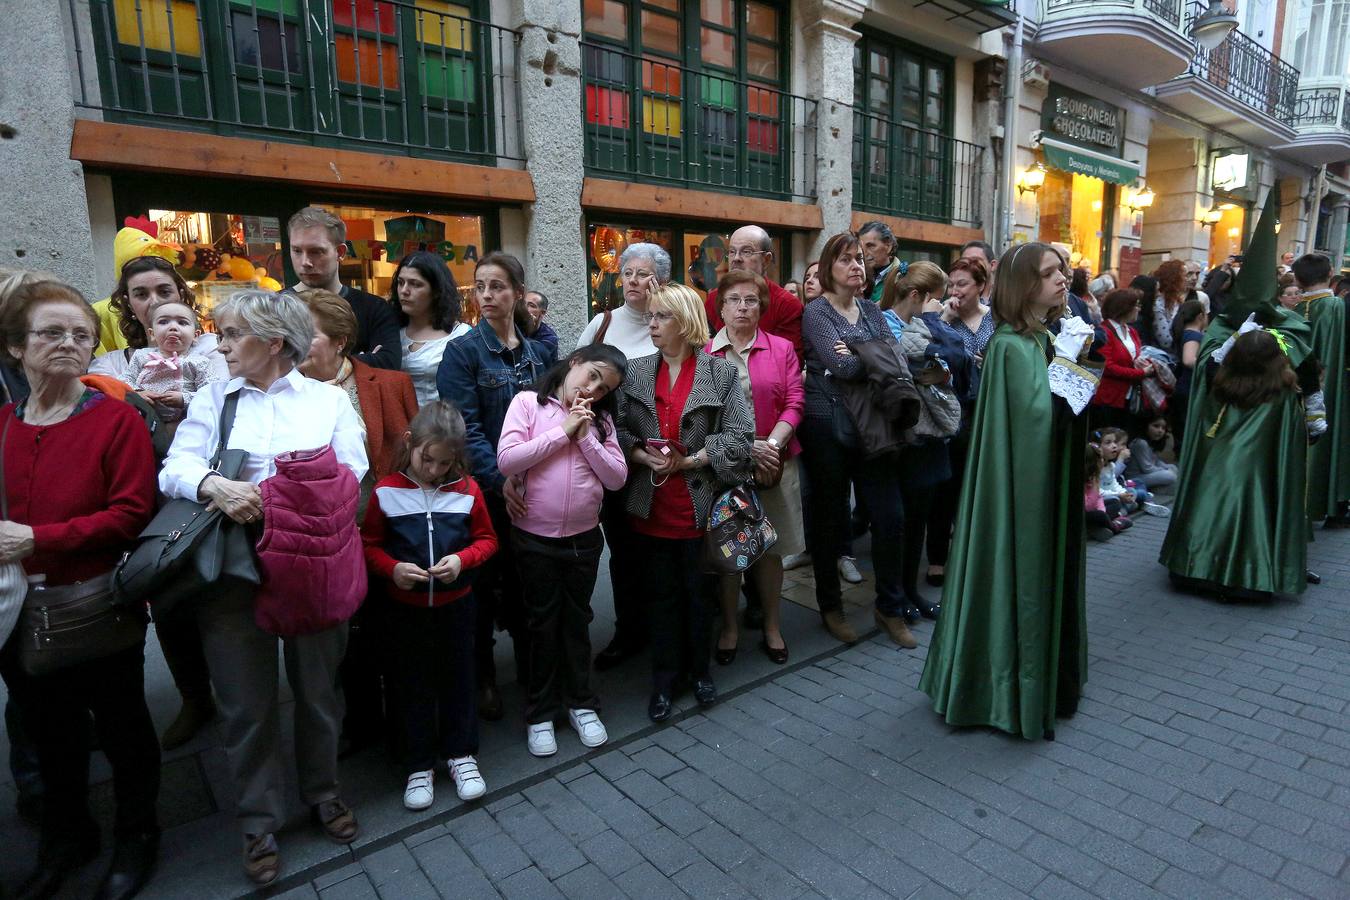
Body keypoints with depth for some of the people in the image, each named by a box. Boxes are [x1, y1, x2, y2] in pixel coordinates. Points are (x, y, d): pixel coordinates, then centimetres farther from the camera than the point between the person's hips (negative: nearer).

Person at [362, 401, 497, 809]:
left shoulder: (467, 491, -7)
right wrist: (393, 568, -20)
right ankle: (419, 765, 29)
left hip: (456, 605, 1)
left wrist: (462, 559, -17)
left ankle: (461, 754, 32)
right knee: (411, 685, 12)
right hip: (404, 608, 0)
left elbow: (486, 539, 2)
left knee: (458, 679, 14)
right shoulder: (386, 493, -10)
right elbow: (369, 545, -2)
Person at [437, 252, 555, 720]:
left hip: (534, 487, 4)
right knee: (484, 583, 8)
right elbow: (466, 427, -13)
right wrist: (500, 479, -21)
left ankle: (529, 662, 32)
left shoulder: (539, 352, 7)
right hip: (485, 489, -3)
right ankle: (482, 676, 24)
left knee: (526, 580, 14)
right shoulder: (462, 352, -6)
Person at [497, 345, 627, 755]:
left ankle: (580, 703, 33)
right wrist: (563, 431, -17)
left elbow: (617, 478, -3)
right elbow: (506, 461, -17)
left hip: (584, 537, 3)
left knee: (577, 622, 16)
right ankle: (540, 713, 27)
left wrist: (586, 436, -13)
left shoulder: (600, 418, 4)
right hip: (535, 538, -2)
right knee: (542, 625, 11)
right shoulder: (528, 402, -6)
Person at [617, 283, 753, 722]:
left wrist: (690, 460, -14)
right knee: (661, 592, 11)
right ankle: (665, 678, 25)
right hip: (650, 505, 2)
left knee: (698, 591, 12)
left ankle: (699, 670, 31)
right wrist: (642, 456, -14)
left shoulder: (721, 373, -3)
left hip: (699, 502, -2)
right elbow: (617, 429, 4)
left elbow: (740, 435, -9)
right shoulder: (634, 372, 6)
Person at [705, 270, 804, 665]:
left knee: (770, 547, 10)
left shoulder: (782, 349, 7)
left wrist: (772, 445, -15)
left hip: (774, 462, 2)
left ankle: (772, 626, 25)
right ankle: (729, 626, 22)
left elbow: (794, 403, 0)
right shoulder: (704, 353, 0)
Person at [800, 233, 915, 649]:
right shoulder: (816, 311, -3)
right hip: (827, 423, -5)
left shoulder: (872, 311, 14)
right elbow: (841, 366, -17)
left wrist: (860, 358, -16)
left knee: (890, 516, 4)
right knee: (830, 519, 6)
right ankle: (830, 606, 23)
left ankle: (890, 607, 22)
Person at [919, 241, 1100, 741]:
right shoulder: (1011, 346, -18)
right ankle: (1006, 689, 18)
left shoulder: (1045, 338, 9)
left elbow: (1069, 411, 12)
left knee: (1043, 574, 18)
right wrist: (1065, 360, -19)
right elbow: (1039, 412, -26)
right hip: (1021, 489, -9)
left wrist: (1074, 358, -1)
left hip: (1048, 483, 9)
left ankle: (1043, 676, 35)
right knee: (1019, 576, 2)